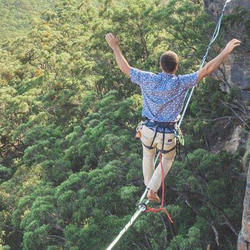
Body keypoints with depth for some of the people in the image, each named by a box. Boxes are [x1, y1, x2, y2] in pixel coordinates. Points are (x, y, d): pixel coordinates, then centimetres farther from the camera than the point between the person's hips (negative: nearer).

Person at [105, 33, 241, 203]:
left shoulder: (148, 79, -11)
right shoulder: (181, 83, -17)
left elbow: (125, 68, -1)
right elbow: (206, 70, -18)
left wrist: (115, 47, 10)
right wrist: (226, 51, -15)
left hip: (148, 130, 2)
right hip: (167, 134, -2)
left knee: (148, 155, 31)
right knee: (167, 160, 26)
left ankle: (149, 186, 45)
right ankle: (153, 189, 17)